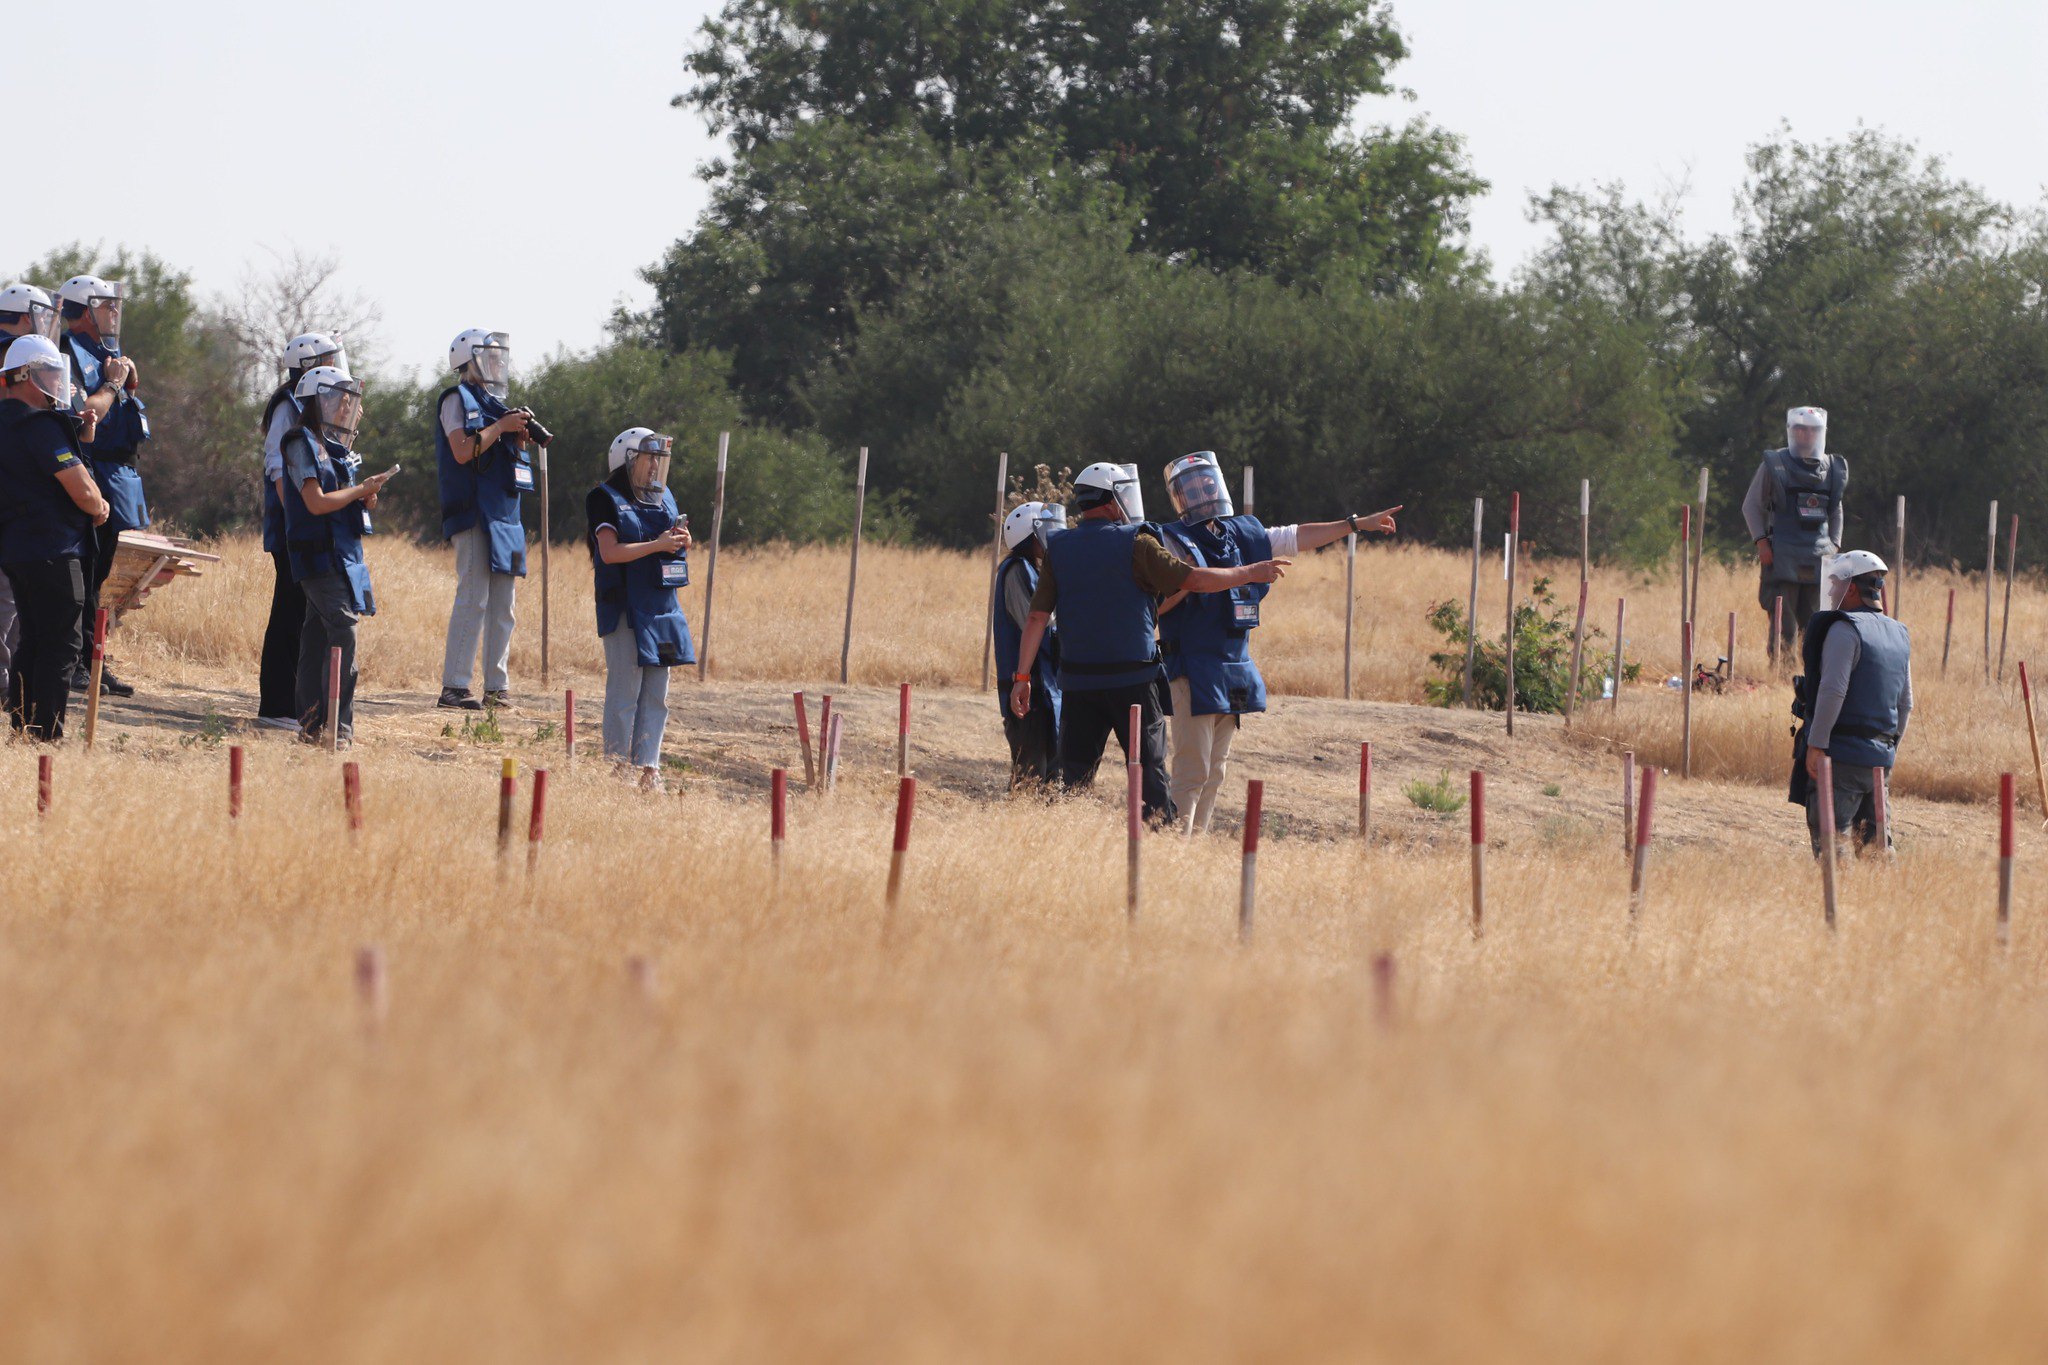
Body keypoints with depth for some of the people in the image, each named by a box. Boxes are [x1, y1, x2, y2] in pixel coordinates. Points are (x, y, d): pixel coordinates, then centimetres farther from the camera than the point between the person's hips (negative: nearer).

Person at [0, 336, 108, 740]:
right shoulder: (40, 426, -16)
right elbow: (82, 490, -18)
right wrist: (99, 507, 2)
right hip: (52, 550, -9)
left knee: (34, 641, 16)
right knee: (62, 643, -5)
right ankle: (47, 733, -7)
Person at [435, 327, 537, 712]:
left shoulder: (493, 403, 21)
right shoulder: (459, 399, -4)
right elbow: (463, 451, -17)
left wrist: (520, 437, 6)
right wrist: (501, 427, -12)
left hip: (504, 516, 9)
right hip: (473, 514, -9)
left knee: (502, 605, 8)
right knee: (473, 598, -13)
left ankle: (497, 687, 11)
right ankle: (454, 687, -14)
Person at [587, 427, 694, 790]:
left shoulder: (664, 498, 15)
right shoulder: (607, 499, -5)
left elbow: (676, 552, 22)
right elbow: (610, 552, -15)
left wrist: (682, 541, -1)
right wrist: (658, 545, -18)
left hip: (662, 607, 7)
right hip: (625, 607, -7)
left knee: (656, 693, 6)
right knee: (625, 692, -6)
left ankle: (648, 768, 10)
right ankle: (618, 768, -2)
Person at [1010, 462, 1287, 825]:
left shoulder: (1058, 550, 6)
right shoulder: (1135, 544, -6)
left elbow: (1038, 616, 2)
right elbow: (1193, 580, -10)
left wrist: (1022, 677, 4)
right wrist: (1251, 573, 3)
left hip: (1078, 682, 3)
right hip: (1132, 680, -3)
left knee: (1075, 777, 6)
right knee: (1150, 771, 4)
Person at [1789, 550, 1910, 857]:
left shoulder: (1845, 630, -9)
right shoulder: (1899, 636, 17)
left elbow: (1833, 690, -18)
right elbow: (1906, 704, 20)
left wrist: (1816, 743, -16)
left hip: (1842, 752, -8)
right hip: (1880, 757, 8)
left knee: (1830, 838, -8)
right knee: (1874, 839, 13)